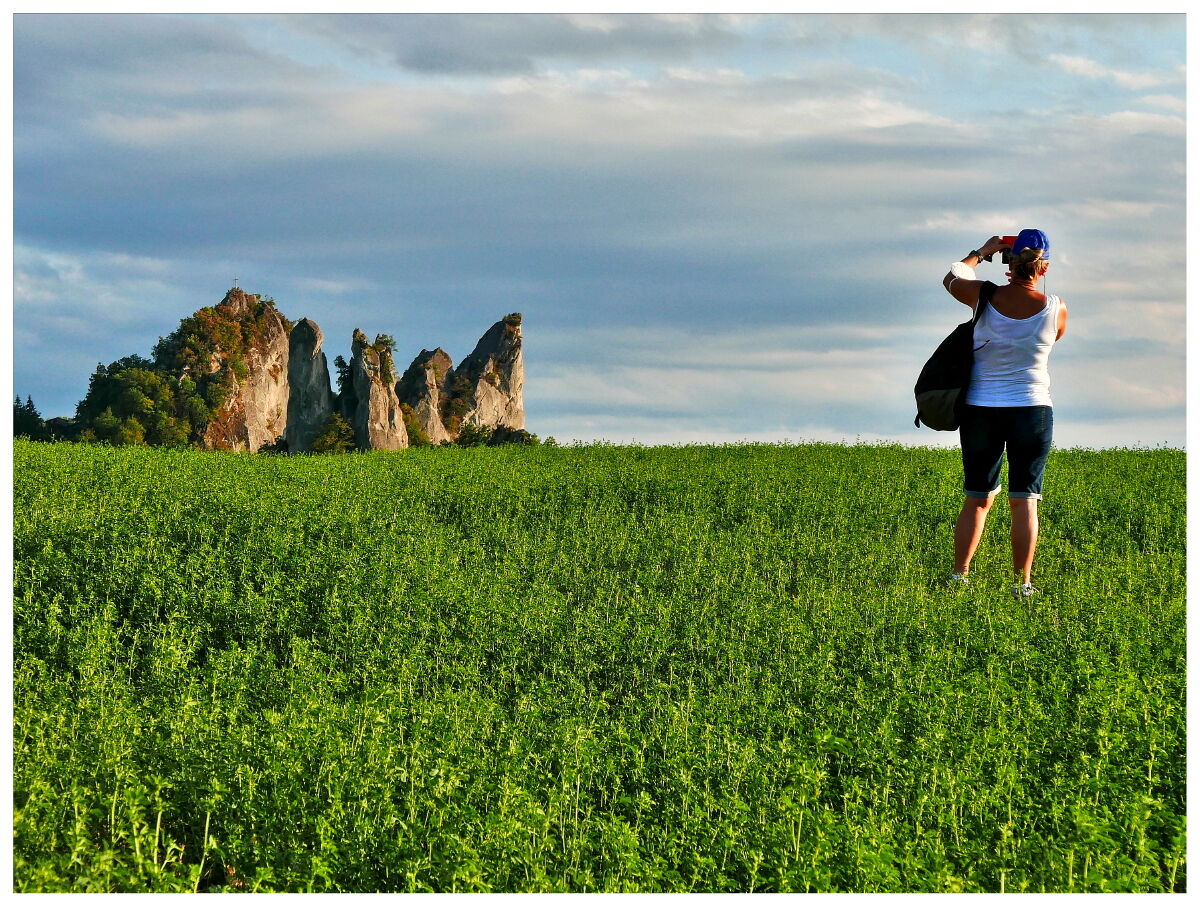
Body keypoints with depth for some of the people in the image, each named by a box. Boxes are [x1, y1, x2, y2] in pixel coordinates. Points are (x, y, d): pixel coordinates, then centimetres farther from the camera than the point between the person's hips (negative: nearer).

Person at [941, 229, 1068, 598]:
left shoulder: (984, 298, -8)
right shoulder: (1055, 309, -8)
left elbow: (952, 278, 14)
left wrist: (981, 253, 29)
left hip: (981, 411, 1)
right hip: (1032, 411, -1)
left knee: (977, 499, 12)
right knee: (1025, 500, 4)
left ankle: (958, 576, 14)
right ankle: (1022, 583, 3)